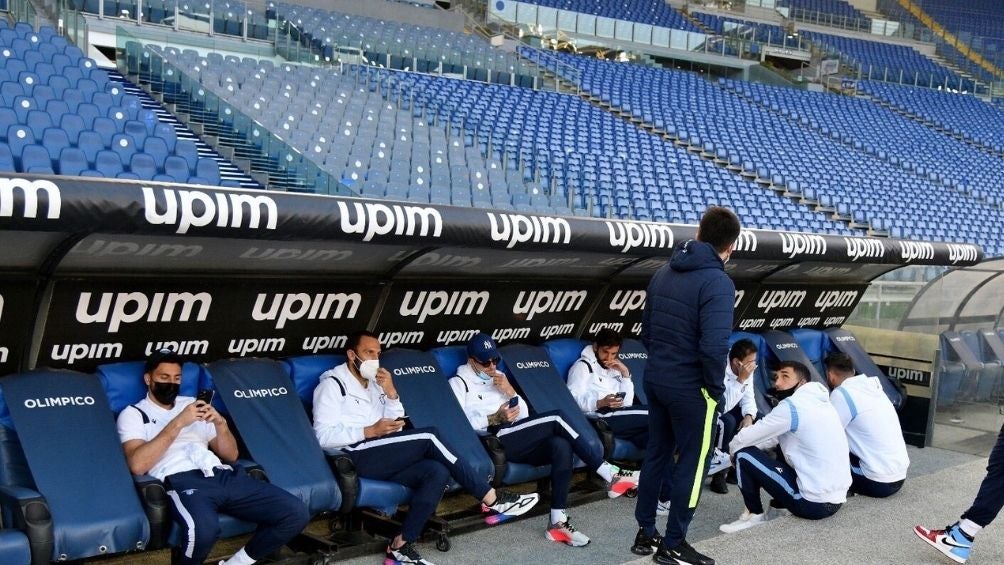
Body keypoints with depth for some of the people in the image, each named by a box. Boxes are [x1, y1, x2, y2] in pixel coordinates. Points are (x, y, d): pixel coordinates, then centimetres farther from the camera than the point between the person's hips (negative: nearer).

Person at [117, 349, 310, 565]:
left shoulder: (193, 404, 28)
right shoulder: (133, 414, 13)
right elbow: (137, 465, -8)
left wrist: (220, 423, 1)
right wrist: (178, 423, -10)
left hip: (223, 475, 5)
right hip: (182, 480, -5)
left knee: (296, 513, -14)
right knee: (203, 528, -42)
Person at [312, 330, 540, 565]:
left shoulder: (373, 383, 22)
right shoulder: (332, 384, 0)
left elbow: (395, 430, 14)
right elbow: (323, 436, -13)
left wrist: (391, 393, -1)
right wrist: (371, 431, -19)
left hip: (378, 457, 8)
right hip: (354, 458, -8)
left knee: (437, 472, -20)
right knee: (430, 436, -20)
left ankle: (400, 546, -21)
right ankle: (492, 500, -16)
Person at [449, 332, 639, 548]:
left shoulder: (498, 378, 24)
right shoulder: (458, 383, 7)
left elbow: (524, 416, 18)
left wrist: (511, 392, -1)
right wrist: (496, 418, -21)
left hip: (514, 441, 6)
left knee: (561, 445, -25)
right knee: (555, 419, -21)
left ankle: (558, 522, -27)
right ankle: (611, 475, -17)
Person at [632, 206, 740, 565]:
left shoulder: (664, 273, 6)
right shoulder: (718, 283, -18)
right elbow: (714, 347, -26)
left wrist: (661, 361, 17)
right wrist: (716, 388, -11)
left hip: (655, 379, 7)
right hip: (689, 387, -7)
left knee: (656, 454, 18)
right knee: (692, 462, 7)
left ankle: (645, 534, 28)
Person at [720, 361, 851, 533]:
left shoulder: (792, 405, -13)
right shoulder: (820, 402, 13)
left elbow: (744, 439, -8)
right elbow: (774, 437, 21)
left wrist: (733, 448, 12)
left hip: (813, 503, -9)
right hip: (836, 500, 9)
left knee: (744, 454, -4)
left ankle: (755, 514, 9)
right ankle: (781, 505, 19)